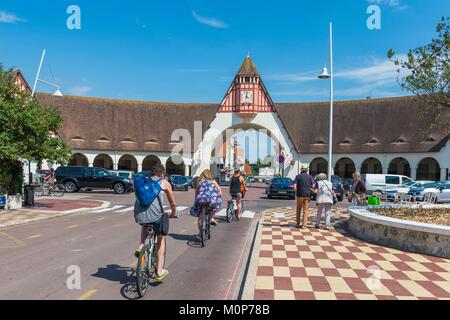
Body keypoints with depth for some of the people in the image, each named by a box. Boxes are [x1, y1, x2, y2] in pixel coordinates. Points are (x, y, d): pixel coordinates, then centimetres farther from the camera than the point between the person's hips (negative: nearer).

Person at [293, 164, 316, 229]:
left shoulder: (298, 176, -1)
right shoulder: (310, 177, 3)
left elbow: (294, 186, -10)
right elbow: (313, 186, -5)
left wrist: (297, 191, 8)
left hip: (300, 195, -1)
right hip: (307, 195, 1)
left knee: (299, 209, 14)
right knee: (305, 210, 5)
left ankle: (298, 223, 18)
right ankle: (303, 225, 2)